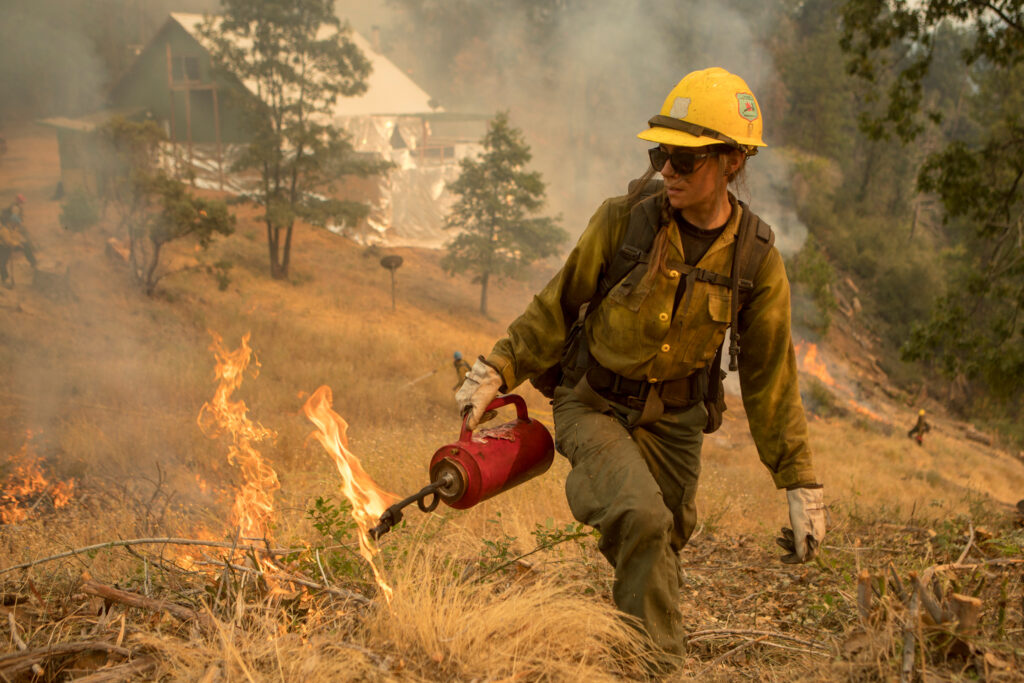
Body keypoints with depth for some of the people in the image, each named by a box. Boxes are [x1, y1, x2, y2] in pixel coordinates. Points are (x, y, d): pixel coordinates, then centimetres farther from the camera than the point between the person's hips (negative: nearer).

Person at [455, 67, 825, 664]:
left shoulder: (756, 261, -8)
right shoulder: (624, 220, -14)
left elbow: (770, 377, 0)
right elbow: (558, 307, -1)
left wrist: (801, 484, 2)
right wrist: (496, 370, -9)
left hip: (673, 421, 3)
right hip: (594, 406, -2)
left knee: (662, 549, 10)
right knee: (643, 520, -26)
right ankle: (660, 663, -10)